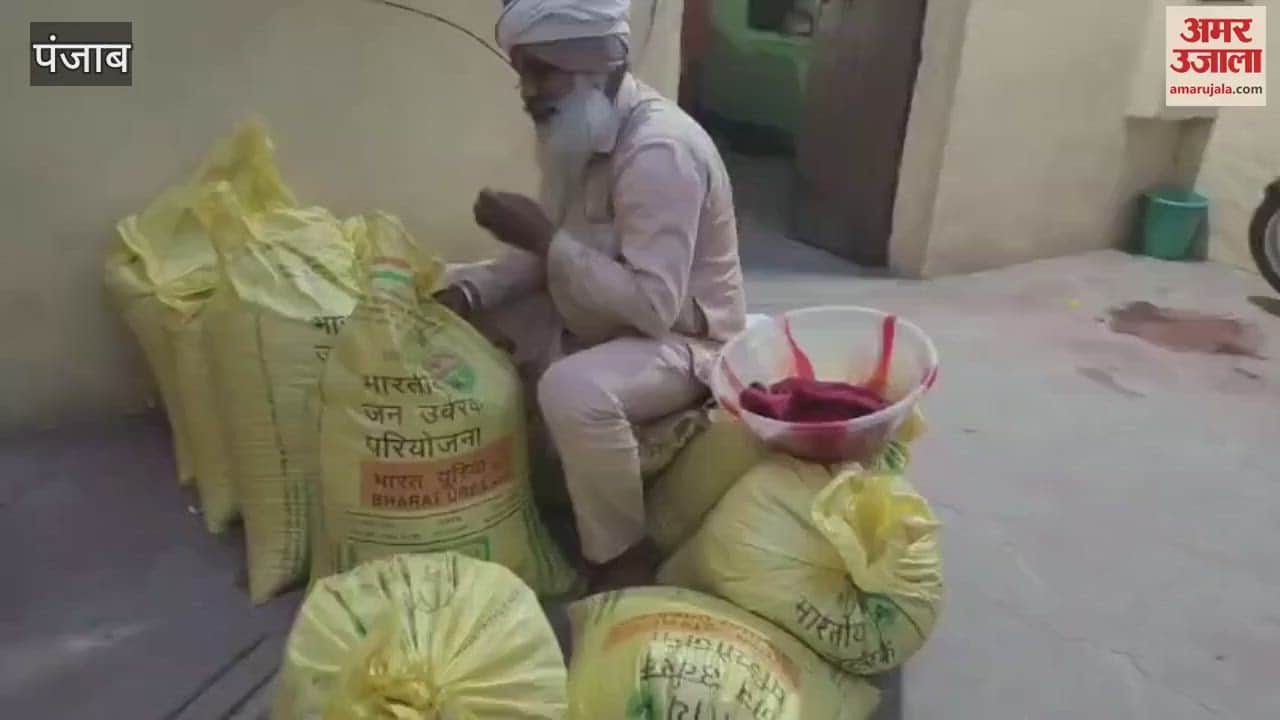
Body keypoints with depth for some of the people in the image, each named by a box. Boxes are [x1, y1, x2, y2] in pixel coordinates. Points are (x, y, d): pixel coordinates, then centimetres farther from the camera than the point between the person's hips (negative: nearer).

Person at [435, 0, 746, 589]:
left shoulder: (660, 150, -27)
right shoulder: (582, 132, 1)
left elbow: (653, 306, -32)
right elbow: (549, 255, 6)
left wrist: (544, 240, -29)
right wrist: (468, 292, -11)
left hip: (684, 339, -9)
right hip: (599, 318, 9)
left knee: (573, 390, -36)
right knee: (469, 322, 3)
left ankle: (622, 560, -11)